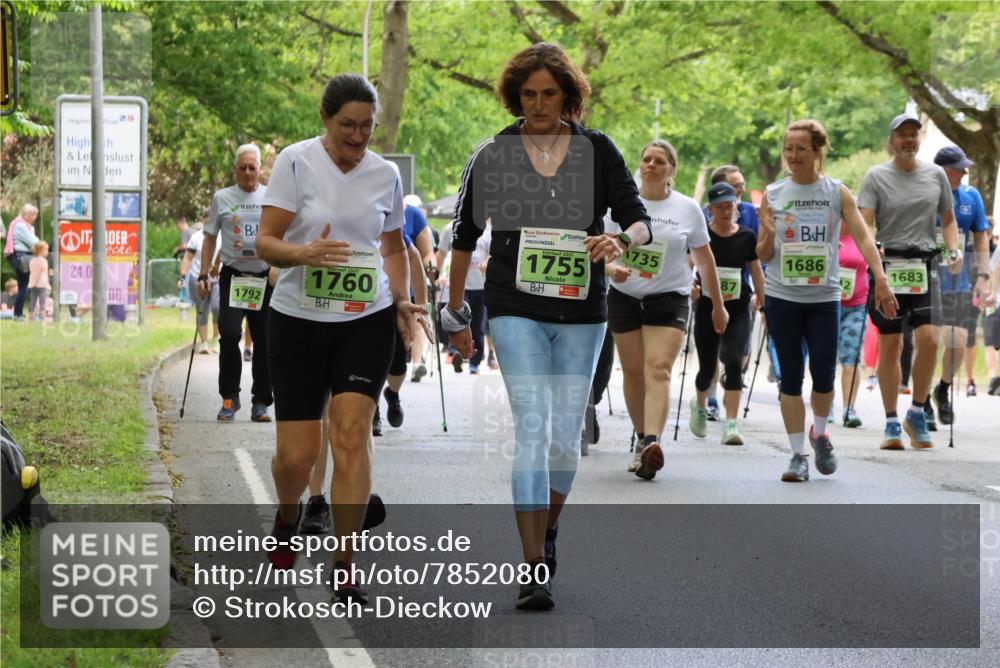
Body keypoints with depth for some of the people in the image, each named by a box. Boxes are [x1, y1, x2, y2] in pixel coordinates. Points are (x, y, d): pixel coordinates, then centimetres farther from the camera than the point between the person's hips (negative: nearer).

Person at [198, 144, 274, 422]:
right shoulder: (222, 198, 6)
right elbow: (210, 238, 10)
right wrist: (203, 276, 3)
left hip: (266, 277, 1)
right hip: (233, 276, -1)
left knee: (264, 341, 3)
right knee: (229, 334, -14)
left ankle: (261, 402, 11)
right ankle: (230, 398, -2)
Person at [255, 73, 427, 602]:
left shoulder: (386, 174, 4)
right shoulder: (295, 162, -6)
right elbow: (265, 242, -9)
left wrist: (401, 301, 1)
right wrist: (305, 253, -30)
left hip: (367, 321, 2)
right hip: (298, 320, -1)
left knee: (352, 434, -13)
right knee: (297, 454, -1)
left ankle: (344, 566, -6)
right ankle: (287, 519, 35)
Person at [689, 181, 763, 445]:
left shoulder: (747, 237, 2)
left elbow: (756, 270, 11)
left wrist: (762, 300, 9)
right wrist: (690, 286, -22)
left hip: (738, 309, 0)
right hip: (707, 307, 0)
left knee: (734, 363, -14)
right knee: (707, 367, 9)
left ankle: (731, 424, -16)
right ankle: (700, 405, 41)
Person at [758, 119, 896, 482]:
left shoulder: (837, 193, 1)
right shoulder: (773, 195, 3)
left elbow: (862, 236, -6)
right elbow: (763, 255, 7)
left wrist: (881, 280, -18)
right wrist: (770, 235, -15)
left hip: (824, 297, -1)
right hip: (782, 298, 1)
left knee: (824, 374, -5)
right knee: (791, 376, 1)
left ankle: (819, 433, 24)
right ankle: (798, 455, 9)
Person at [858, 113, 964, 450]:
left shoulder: (935, 174, 10)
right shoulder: (876, 176, 2)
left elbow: (948, 219, 19)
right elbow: (863, 223, -6)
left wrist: (954, 250, 3)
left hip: (924, 266, 2)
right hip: (888, 266, -2)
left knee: (928, 338, -13)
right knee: (890, 344, 1)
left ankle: (917, 413, 5)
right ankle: (892, 424, 10)